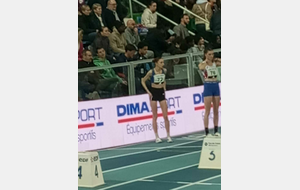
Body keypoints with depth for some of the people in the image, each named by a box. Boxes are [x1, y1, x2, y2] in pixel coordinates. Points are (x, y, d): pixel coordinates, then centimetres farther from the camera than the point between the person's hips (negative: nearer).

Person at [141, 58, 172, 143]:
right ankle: (156, 137, 7)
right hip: (154, 92, -3)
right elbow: (143, 81, -1)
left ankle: (168, 135, 6)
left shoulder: (164, 70, 0)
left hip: (161, 92, 3)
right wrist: (148, 91, -8)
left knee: (165, 116, -1)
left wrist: (164, 88, 10)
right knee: (155, 116, 2)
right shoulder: (151, 72, -11)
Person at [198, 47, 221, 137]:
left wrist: (218, 60, -4)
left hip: (216, 86, 5)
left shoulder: (215, 63, 9)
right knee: (207, 111, -5)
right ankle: (207, 132, -4)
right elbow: (201, 68, -27)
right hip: (208, 86, -5)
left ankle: (216, 131, 14)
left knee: (216, 111, 8)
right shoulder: (203, 64, -4)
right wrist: (206, 61, -15)